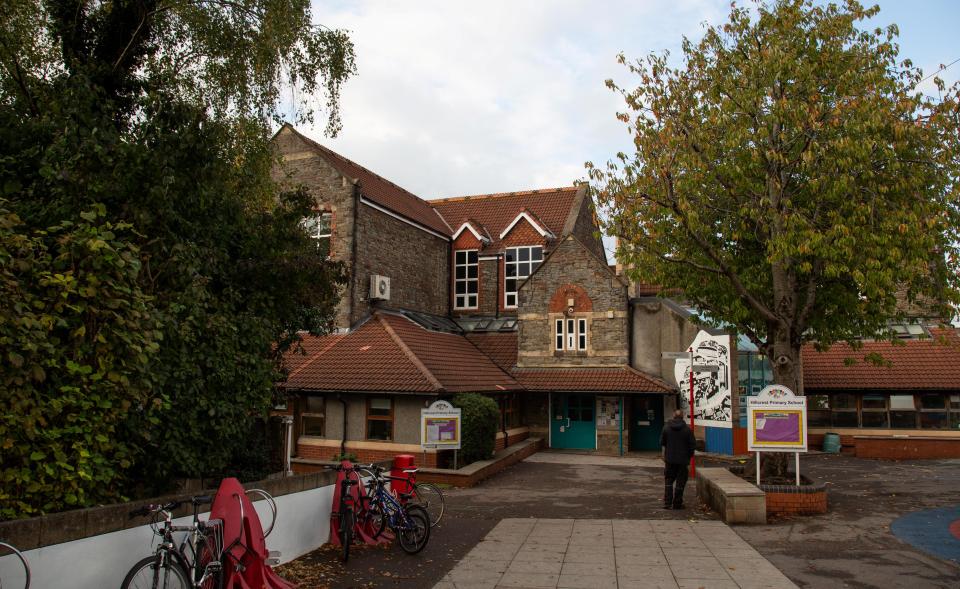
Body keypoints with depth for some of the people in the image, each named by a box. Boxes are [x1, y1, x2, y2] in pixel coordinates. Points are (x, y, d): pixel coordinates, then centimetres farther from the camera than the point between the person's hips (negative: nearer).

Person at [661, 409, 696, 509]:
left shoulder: (666, 427, -2)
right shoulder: (687, 429, -9)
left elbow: (662, 443, 4)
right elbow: (693, 444, -7)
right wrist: (690, 455, 10)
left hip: (669, 459, 2)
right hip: (683, 459, -2)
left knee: (668, 480, 12)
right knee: (680, 482, 7)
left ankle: (667, 503, 7)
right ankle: (677, 503, 10)